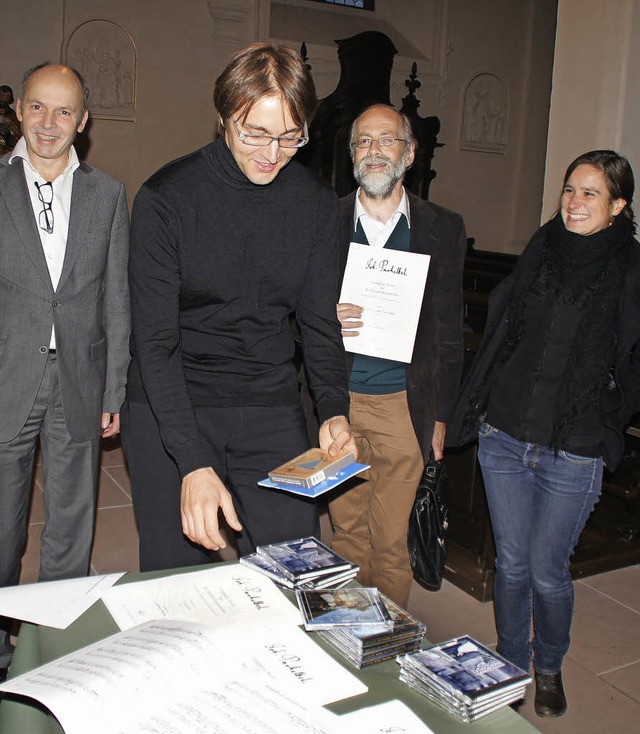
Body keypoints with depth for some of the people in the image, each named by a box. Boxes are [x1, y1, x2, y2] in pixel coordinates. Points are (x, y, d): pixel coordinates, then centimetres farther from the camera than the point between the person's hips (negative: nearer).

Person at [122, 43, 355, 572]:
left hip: (272, 409, 3)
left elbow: (320, 321, 7)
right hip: (169, 409, -2)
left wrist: (335, 409, -12)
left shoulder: (317, 204, 0)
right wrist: (193, 463, -25)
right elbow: (155, 341, -15)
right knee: (174, 576, 5)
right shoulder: (166, 197, -11)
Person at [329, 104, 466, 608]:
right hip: (337, 401, 1)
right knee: (347, 531, 12)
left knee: (391, 542, 6)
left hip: (403, 407, -1)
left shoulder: (443, 229, 4)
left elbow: (449, 330, 5)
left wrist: (440, 414, 4)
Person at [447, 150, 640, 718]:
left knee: (547, 572, 9)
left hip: (573, 452, -3)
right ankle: (511, 664, 37)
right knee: (511, 564, 14)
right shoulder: (541, 251, 5)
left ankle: (550, 667, 37)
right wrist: (472, 411, 7)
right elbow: (499, 334, 10)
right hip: (504, 437, 3)